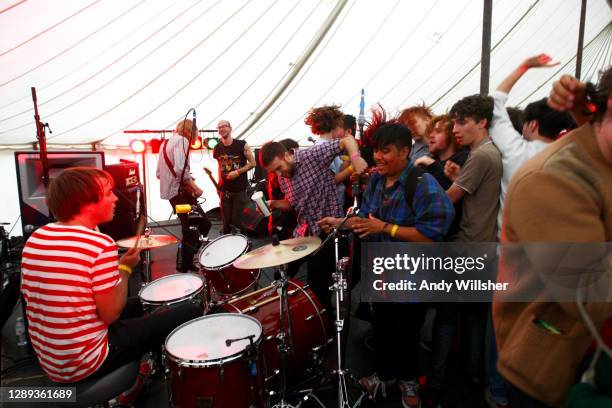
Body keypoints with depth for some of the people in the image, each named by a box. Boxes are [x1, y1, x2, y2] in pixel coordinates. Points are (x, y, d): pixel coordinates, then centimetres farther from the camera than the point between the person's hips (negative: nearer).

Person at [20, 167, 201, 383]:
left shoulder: (35, 238, 0)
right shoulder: (100, 244, -23)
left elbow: (29, 294, 10)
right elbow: (110, 314, -20)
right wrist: (125, 269, -5)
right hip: (85, 365, -8)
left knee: (138, 304, 29)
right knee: (191, 313, -2)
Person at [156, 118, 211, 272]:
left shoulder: (165, 142, 20)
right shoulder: (181, 140, -10)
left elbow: (159, 173, 23)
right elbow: (180, 169, -25)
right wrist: (195, 187, -17)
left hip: (169, 191, 10)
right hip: (180, 190, -10)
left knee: (189, 227, 17)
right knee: (203, 224, -6)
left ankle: (185, 261, 20)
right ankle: (184, 263, -2)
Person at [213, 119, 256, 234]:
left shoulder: (242, 145, -7)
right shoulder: (217, 149, 4)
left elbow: (252, 163, -4)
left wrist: (238, 172, -15)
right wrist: (219, 183, 11)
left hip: (240, 189, -3)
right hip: (224, 189, 3)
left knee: (237, 221, -4)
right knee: (226, 221, 5)